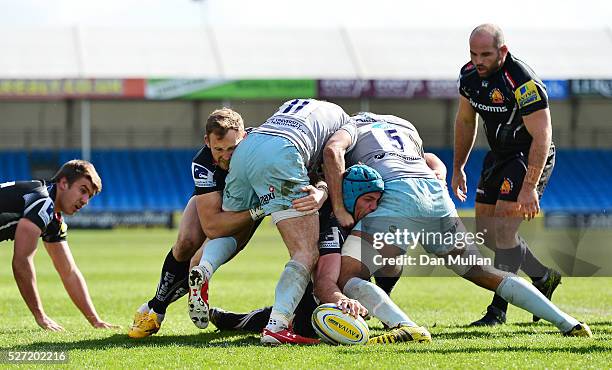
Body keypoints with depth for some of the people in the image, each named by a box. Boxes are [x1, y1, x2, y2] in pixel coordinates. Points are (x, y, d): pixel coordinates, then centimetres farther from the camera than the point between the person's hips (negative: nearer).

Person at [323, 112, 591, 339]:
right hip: (437, 192, 6)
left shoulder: (348, 127, 21)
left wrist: (339, 208, -5)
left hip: (398, 196, -6)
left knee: (345, 277, -8)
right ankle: (567, 322, 10)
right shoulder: (405, 127, 40)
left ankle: (404, 326, -32)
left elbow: (332, 150, -2)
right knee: (483, 272, 18)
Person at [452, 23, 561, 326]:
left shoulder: (523, 82, -28)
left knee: (503, 229, -17)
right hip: (499, 156, 8)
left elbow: (542, 136, -27)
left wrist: (529, 187, -31)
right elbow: (465, 122, 13)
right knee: (485, 231, 8)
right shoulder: (470, 75, -4)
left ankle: (498, 310, -11)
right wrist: (457, 169, 16)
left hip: (530, 157, -8)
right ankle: (544, 277, 25)